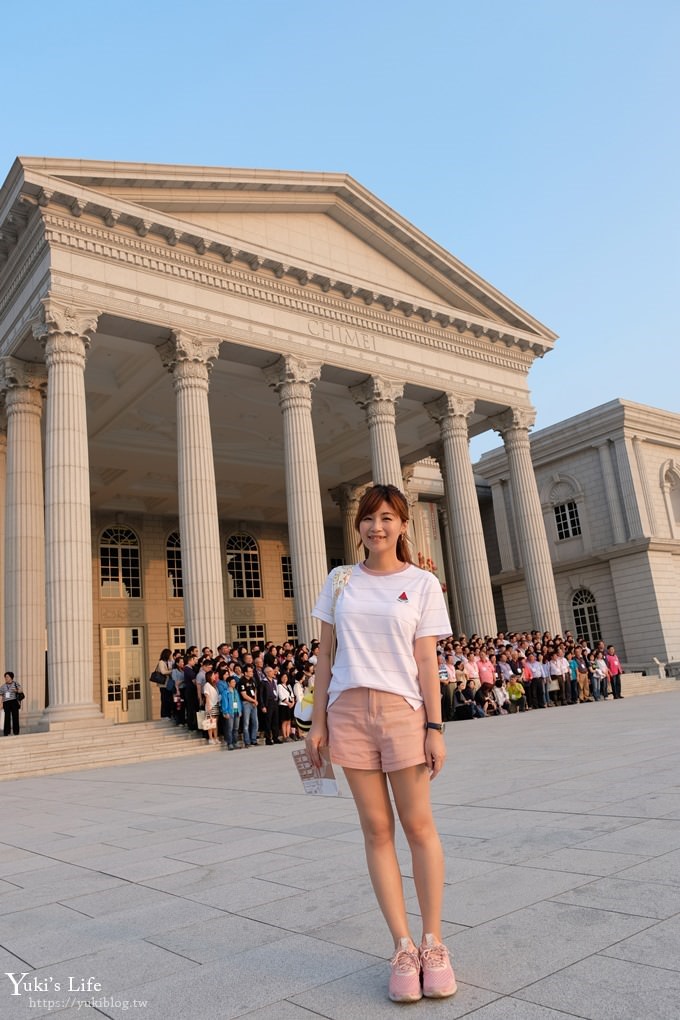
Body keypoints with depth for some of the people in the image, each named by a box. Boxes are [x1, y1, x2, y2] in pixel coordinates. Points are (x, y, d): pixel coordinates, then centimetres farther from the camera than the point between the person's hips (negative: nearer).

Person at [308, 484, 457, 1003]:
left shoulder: (423, 583, 1)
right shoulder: (340, 580, 8)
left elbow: (427, 661, -2)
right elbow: (325, 654, 8)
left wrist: (435, 727, -7)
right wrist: (318, 721, 5)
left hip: (403, 708, -2)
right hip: (349, 710, 2)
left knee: (418, 824, 3)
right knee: (377, 828, 6)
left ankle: (433, 943, 19)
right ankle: (403, 947, 16)